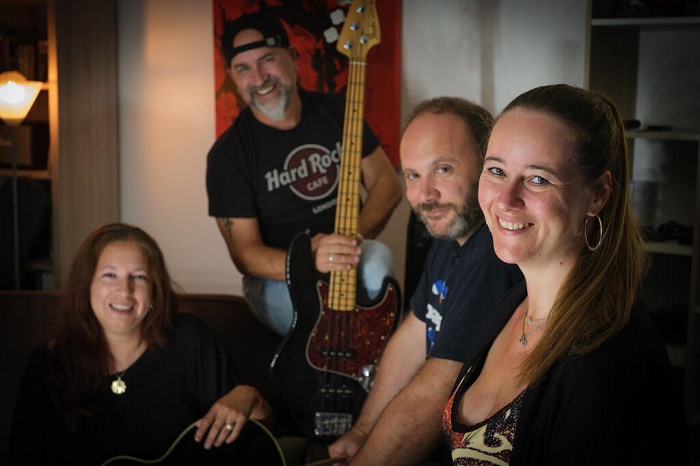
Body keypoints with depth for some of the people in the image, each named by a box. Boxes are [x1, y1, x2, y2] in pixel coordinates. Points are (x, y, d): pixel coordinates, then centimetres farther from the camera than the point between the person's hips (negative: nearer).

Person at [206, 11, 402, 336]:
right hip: (278, 276, -3)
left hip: (351, 260, 4)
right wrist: (308, 261, -30)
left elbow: (386, 182, 6)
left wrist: (355, 237, -15)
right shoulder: (228, 154, -8)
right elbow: (244, 252, -9)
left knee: (377, 259, -32)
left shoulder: (337, 111, 3)